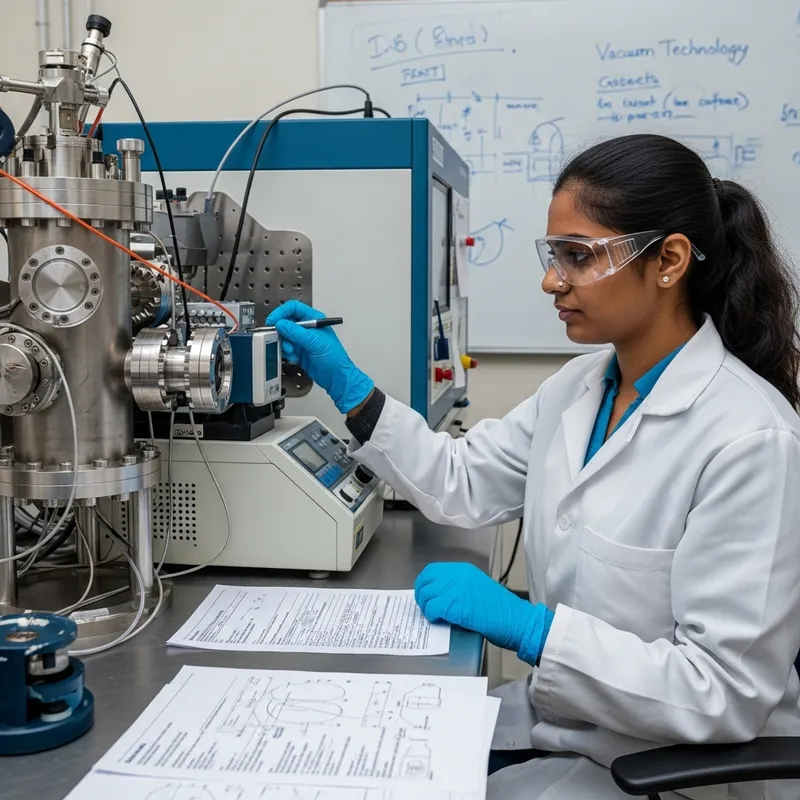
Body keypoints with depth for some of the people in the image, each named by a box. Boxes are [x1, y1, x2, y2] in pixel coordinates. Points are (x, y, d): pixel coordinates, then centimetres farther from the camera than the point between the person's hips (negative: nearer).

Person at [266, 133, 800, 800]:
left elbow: (727, 693, -26)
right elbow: (463, 484, 5)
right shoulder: (581, 386, 0)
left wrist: (523, 625, -29)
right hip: (565, 719, 7)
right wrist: (347, 385, -1)